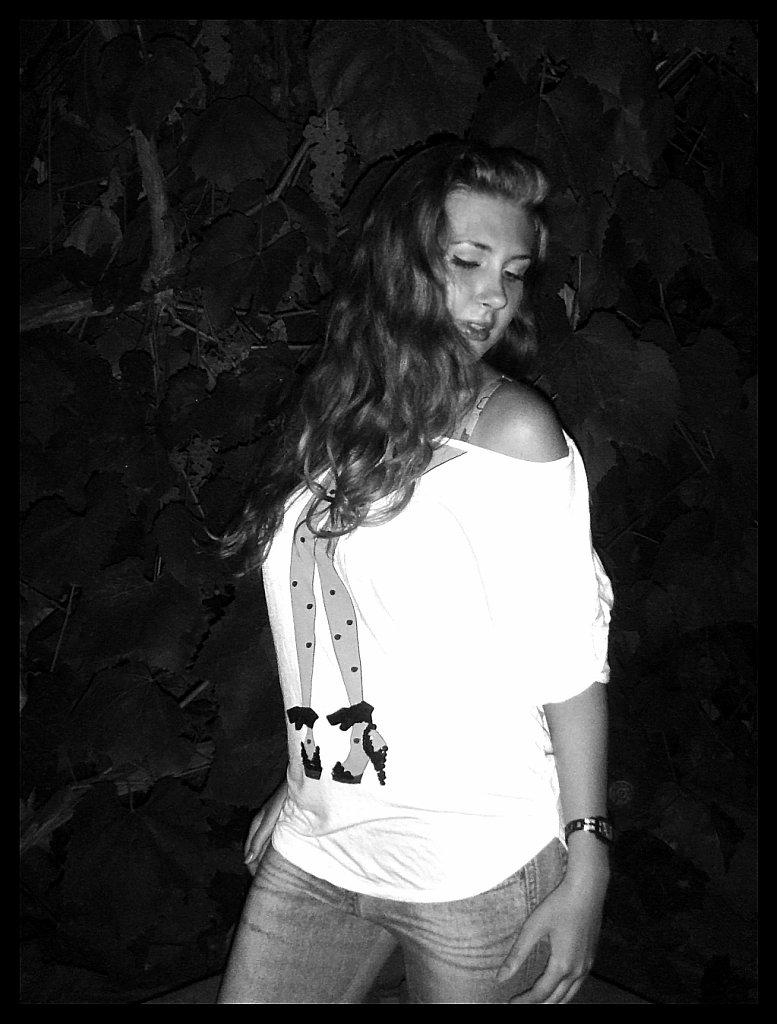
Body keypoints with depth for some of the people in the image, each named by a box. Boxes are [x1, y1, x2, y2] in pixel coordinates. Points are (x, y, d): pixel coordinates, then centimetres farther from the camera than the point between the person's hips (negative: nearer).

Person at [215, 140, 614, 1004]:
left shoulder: (514, 430, -11)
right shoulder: (335, 417, 4)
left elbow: (571, 658, -13)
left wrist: (586, 867, -14)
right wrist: (304, 786, 15)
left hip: (478, 868, -5)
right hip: (318, 849, 5)